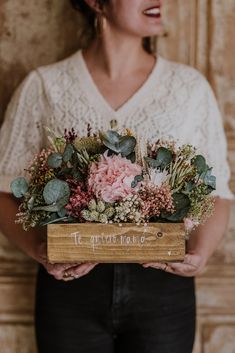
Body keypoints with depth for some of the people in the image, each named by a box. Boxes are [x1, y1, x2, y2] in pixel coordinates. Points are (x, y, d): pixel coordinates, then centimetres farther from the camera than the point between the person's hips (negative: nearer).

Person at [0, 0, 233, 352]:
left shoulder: (191, 87, 1)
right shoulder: (43, 86, -1)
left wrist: (199, 254, -11)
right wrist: (39, 250, -15)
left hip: (163, 283, 1)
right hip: (72, 282, -1)